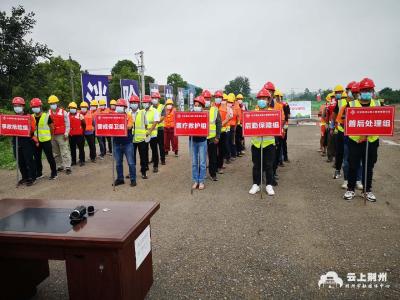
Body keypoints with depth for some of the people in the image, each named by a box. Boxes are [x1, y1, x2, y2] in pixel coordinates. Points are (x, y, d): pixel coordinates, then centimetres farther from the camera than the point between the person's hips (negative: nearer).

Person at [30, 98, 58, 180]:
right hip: (36, 141, 5)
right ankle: (39, 173, 26)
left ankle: (54, 173, 10)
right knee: (37, 158, 13)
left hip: (45, 140, -5)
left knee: (50, 157, 0)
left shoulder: (46, 116, -7)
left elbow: (52, 128, 0)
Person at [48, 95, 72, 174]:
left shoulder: (63, 112, -1)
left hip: (62, 135, -5)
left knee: (65, 152, -7)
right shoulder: (48, 113, 10)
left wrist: (66, 133, -8)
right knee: (55, 153, 10)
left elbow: (67, 123, -1)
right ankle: (60, 166, 20)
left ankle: (67, 167, -5)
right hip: (52, 136, 5)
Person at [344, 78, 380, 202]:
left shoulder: (377, 104, 5)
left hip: (372, 140, 2)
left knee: (369, 167, 11)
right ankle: (350, 189, 17)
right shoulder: (352, 104, -2)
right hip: (355, 140, -2)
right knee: (353, 166, 4)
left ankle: (367, 190, 25)